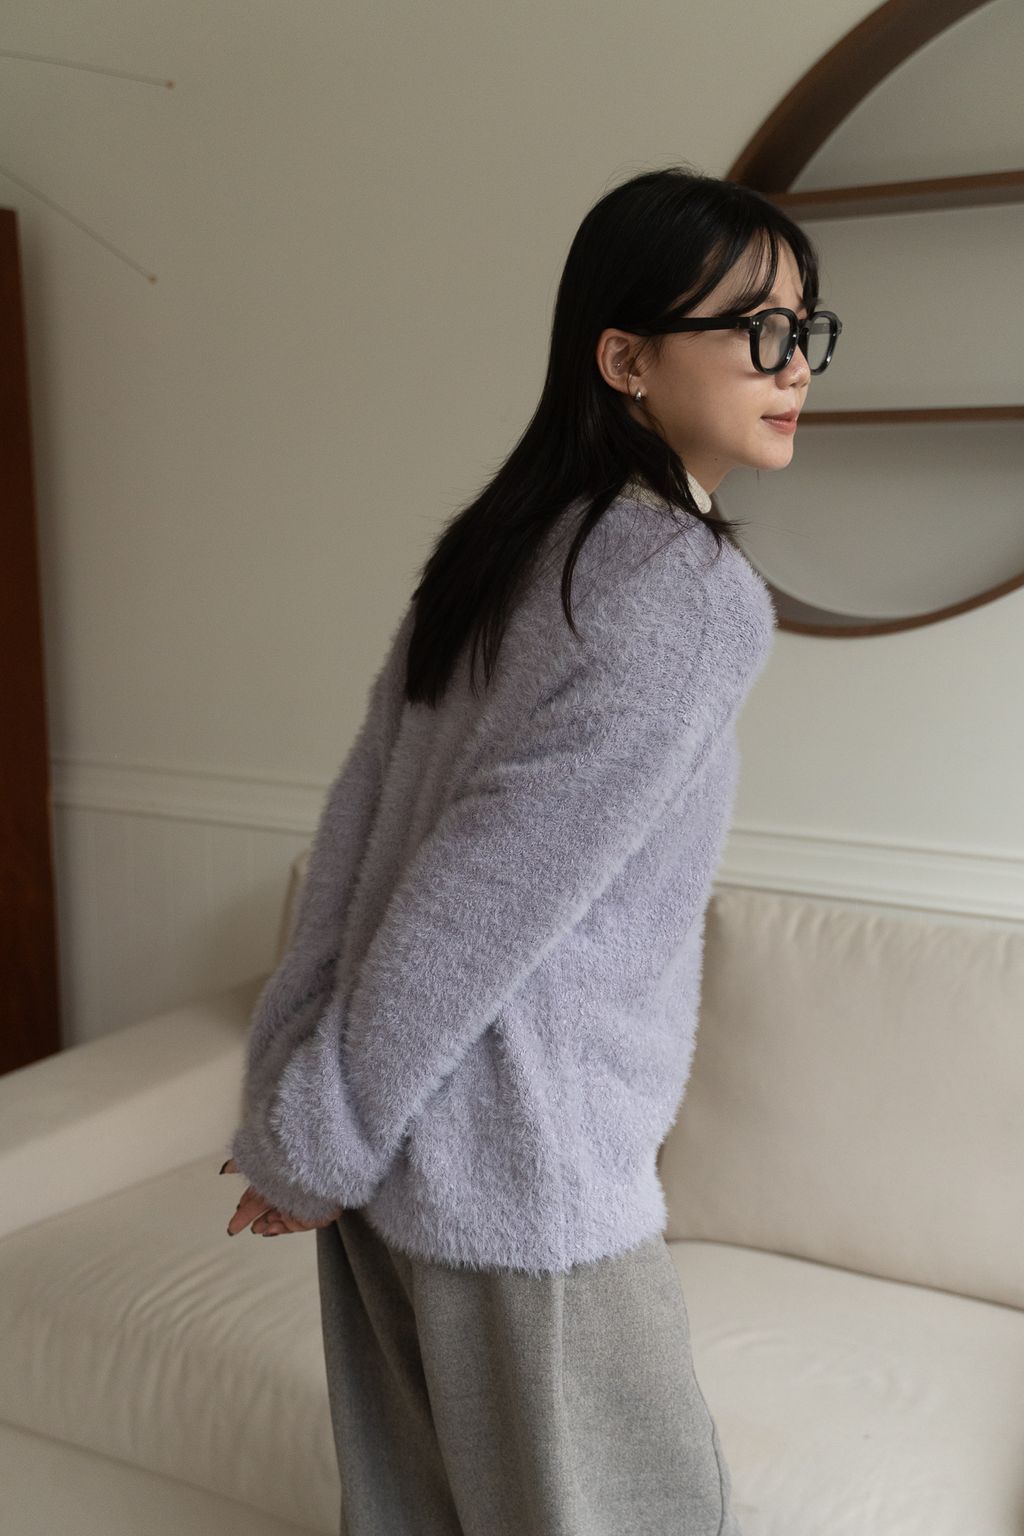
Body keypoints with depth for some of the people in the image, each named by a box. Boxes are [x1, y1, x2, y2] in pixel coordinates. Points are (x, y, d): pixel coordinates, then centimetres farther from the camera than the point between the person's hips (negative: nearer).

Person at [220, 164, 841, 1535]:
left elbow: (356, 825, 6)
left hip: (391, 1150, 8)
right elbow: (491, 899, -22)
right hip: (525, 1178, -8)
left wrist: (292, 1107, 10)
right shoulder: (696, 597, -19)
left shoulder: (504, 547, 6)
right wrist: (314, 1144, -11)